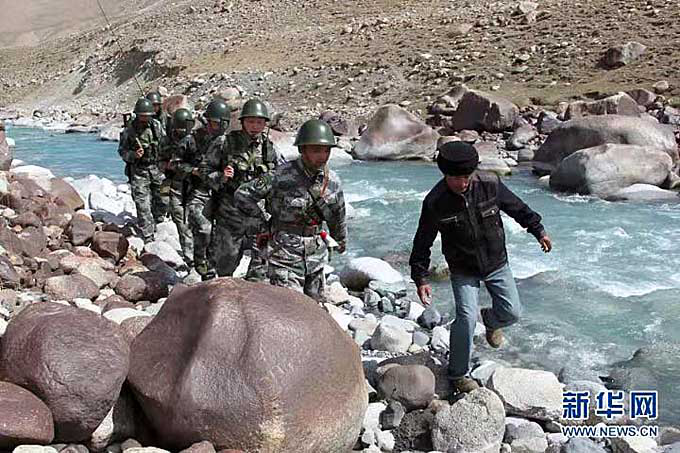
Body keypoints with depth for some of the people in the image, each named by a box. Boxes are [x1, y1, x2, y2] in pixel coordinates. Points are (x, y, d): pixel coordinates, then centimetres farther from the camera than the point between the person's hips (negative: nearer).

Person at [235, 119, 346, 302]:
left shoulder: (332, 180, -1)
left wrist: (342, 241, 31)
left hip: (316, 255, 6)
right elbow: (242, 195, -11)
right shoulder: (282, 176, -18)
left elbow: (338, 216, 17)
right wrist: (263, 222, -4)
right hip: (286, 255, -6)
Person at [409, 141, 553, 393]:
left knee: (511, 313, -1)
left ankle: (490, 320, 37)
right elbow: (422, 243, -10)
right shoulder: (435, 202, -20)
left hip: (497, 263, 3)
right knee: (466, 317, -16)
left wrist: (538, 230, 10)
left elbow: (517, 207, 4)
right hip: (463, 270, -3)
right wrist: (421, 279, -12)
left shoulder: (490, 184, -16)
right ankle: (458, 374, 5)